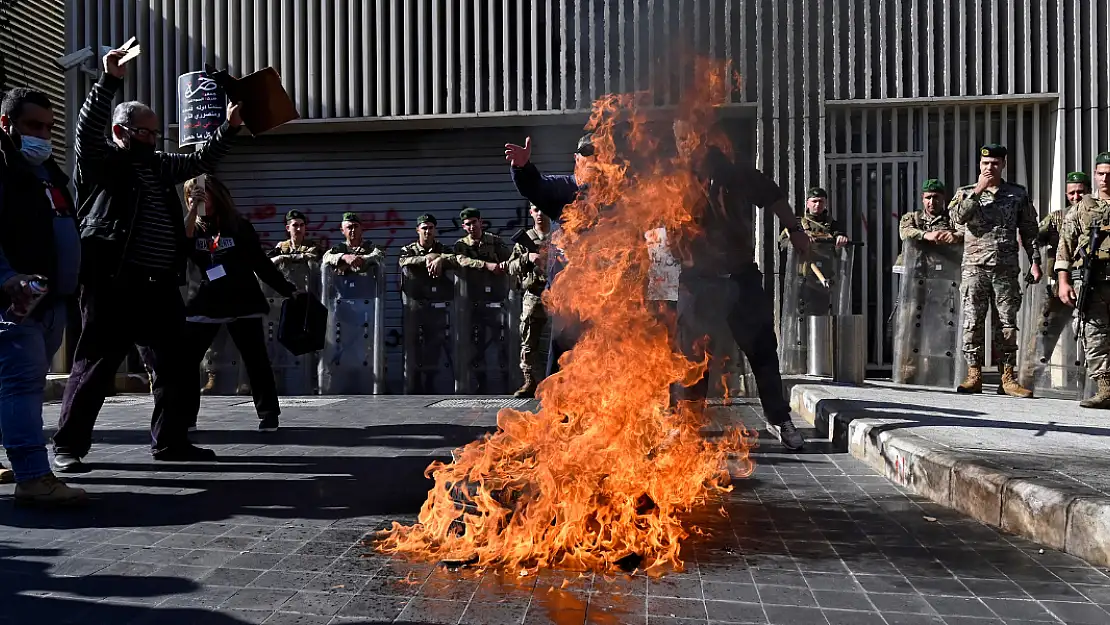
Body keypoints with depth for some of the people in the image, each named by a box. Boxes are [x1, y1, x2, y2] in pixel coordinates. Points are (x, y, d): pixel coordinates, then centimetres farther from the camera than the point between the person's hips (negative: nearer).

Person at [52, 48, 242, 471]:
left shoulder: (158, 165, 18)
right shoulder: (100, 161, -1)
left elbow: (200, 162, 27)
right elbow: (87, 128, -18)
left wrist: (229, 129, 16)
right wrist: (111, 80, -26)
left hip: (161, 286, 7)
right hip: (114, 286, -7)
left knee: (174, 365, 10)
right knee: (95, 365, -1)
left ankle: (169, 440, 22)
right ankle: (69, 446, 10)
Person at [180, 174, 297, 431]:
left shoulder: (239, 226, 1)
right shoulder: (194, 228, 9)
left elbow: (261, 263, 5)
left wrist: (287, 290, 3)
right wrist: (192, 211, -19)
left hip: (242, 302, -3)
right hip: (207, 302, 3)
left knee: (255, 360, -3)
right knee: (185, 359, -1)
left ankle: (268, 415, 5)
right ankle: (184, 417, 9)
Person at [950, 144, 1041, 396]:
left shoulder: (1018, 194, 10)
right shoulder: (966, 193, 8)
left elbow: (1029, 230, 11)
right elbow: (957, 217, -12)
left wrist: (1035, 261, 4)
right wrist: (978, 191, -12)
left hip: (1006, 269, 1)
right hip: (975, 268, -1)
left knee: (1008, 322, 3)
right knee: (972, 322, -3)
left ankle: (1008, 378, 8)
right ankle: (974, 375, 3)